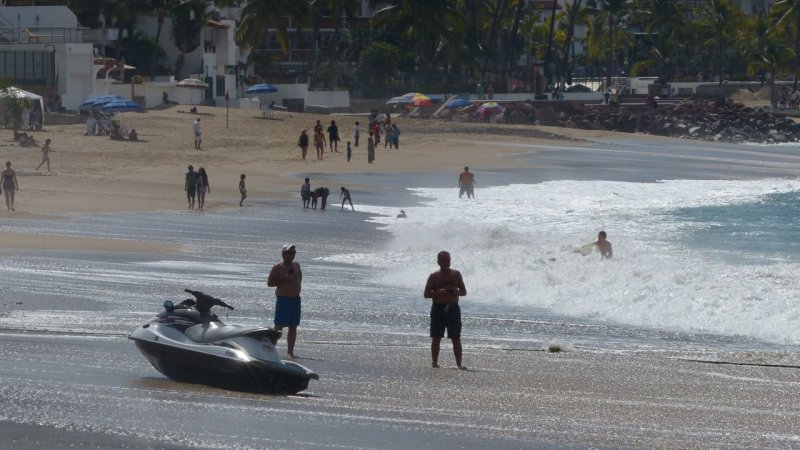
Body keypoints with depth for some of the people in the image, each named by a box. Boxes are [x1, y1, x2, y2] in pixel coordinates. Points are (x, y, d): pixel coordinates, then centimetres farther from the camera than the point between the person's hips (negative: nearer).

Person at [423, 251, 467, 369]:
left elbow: (464, 292, 12)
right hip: (438, 308, -1)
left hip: (453, 308, 1)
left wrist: (456, 291, -10)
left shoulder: (456, 274, 10)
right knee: (436, 338, -1)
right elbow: (426, 294, 0)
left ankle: (459, 364, -3)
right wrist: (438, 293, -18)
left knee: (456, 338, -2)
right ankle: (434, 362, 7)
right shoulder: (434, 276, 3)